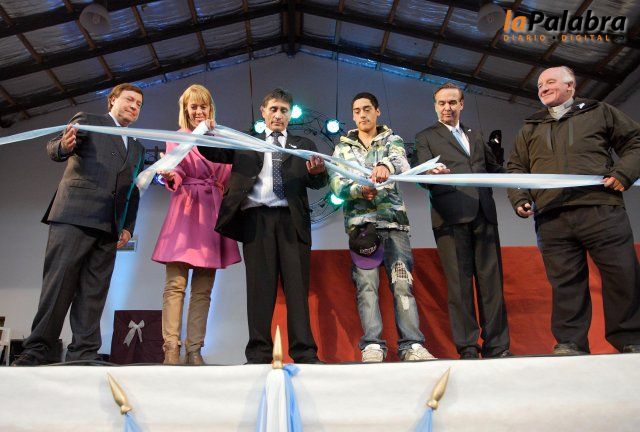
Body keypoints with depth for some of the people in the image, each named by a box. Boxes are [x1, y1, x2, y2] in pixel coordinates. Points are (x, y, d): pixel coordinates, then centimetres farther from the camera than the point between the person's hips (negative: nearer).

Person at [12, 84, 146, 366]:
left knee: (94, 294, 1)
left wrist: (128, 227, 8)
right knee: (57, 286, -8)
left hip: (109, 227, 5)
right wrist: (64, 146, -28)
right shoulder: (87, 121, 11)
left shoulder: (137, 148, 25)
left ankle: (83, 357, 2)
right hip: (73, 216, -5)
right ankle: (35, 352, -1)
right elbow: (54, 149, -4)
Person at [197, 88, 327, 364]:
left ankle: (304, 353, -4)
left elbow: (317, 183, 6)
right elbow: (216, 154, 7)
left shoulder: (303, 145, 20)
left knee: (297, 284, -4)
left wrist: (318, 172, -18)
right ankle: (259, 353, -1)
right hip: (257, 217, 0)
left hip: (292, 218, 0)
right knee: (259, 285, -2)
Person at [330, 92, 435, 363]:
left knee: (402, 282, -8)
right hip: (360, 222, 0)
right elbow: (337, 184, 2)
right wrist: (359, 190, -20)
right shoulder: (343, 148, 17)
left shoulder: (392, 141, 15)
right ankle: (373, 346, -10)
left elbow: (401, 162, -9)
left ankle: (412, 345, -8)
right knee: (366, 284, -9)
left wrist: (386, 165, -34)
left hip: (394, 220, 0)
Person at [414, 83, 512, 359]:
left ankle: (496, 346, 4)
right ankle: (467, 347, -3)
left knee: (491, 280, 0)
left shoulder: (475, 137, 27)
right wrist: (433, 173, -22)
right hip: (451, 215, -4)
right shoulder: (425, 137, 13)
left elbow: (495, 168, 30)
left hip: (483, 213, 4)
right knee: (459, 282, -7)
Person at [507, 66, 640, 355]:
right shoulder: (530, 129, 23)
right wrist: (519, 198, 4)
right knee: (565, 282, 0)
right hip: (551, 219, 2)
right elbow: (516, 168, 20)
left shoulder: (599, 113, 17)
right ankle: (570, 344, 6)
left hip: (601, 209, -1)